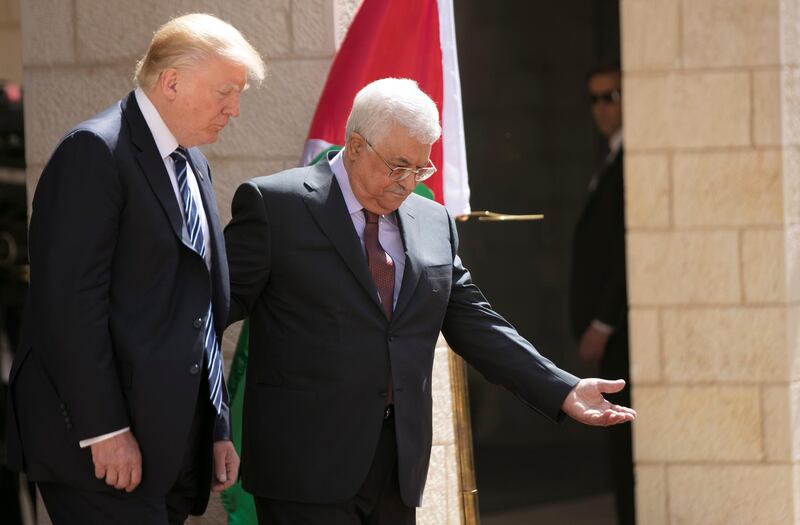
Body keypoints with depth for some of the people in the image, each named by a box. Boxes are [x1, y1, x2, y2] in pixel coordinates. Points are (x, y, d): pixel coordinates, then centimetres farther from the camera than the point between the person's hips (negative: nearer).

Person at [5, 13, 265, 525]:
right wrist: (104, 430, -20)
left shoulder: (193, 165, 18)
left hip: (175, 449, 8)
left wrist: (219, 430, 17)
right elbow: (70, 300, -17)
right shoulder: (95, 152, -9)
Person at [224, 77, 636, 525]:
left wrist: (564, 391, 5)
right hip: (307, 463, -5)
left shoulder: (433, 224, 13)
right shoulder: (273, 205, -2)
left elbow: (475, 324, 14)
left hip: (401, 466, 5)